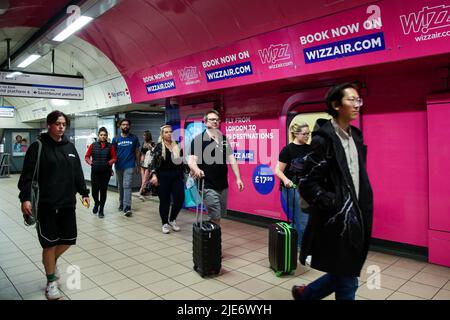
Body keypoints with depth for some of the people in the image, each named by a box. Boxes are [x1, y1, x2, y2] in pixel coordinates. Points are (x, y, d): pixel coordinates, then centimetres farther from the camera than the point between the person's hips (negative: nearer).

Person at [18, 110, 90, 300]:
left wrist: (84, 193, 11)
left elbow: (77, 173, 14)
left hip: (67, 203, 5)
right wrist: (25, 198, -20)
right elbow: (27, 174, -11)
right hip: (46, 205, -5)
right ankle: (51, 283, 24)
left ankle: (51, 260, 43)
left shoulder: (69, 147, 10)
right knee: (49, 243, 5)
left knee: (69, 239, 11)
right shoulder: (38, 146, -7)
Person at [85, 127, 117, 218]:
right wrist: (91, 163, -8)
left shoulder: (110, 146, 2)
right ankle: (96, 203, 34)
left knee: (103, 191, 3)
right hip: (95, 172, 1)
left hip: (106, 172, -1)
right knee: (94, 190, 1)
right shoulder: (93, 145, 4)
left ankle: (101, 210, 16)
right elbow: (87, 157, 9)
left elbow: (114, 158, 2)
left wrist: (108, 163, -14)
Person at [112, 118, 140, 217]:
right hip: (118, 166, 3)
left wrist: (137, 165, 6)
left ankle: (127, 208, -17)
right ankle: (121, 204, 30)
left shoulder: (134, 138, 1)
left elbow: (137, 152, 7)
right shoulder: (116, 139, 4)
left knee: (127, 186, -13)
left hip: (129, 166, -3)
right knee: (121, 187, 15)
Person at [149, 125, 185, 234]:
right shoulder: (159, 146, -1)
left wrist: (183, 176, 12)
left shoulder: (177, 146, 11)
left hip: (177, 176, 4)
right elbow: (154, 161, -8)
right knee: (164, 201, 2)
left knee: (180, 199, -3)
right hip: (163, 177, -3)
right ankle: (165, 223, 19)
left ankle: (172, 219, 20)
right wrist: (154, 175, -21)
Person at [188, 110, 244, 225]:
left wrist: (238, 178, 4)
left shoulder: (224, 139, 10)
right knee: (215, 218, -6)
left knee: (220, 216, 15)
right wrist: (196, 169, -36)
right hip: (208, 186, -6)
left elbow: (231, 159, 10)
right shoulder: (199, 139, -7)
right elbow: (191, 160, -15)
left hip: (223, 185, 6)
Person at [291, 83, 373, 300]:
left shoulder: (355, 137, 10)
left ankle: (304, 293, 40)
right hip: (337, 221, -8)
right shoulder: (323, 139, -15)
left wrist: (364, 212, 11)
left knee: (343, 276, 19)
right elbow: (308, 184, -18)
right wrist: (335, 206, -19)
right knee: (347, 282, 5)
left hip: (356, 218, 8)